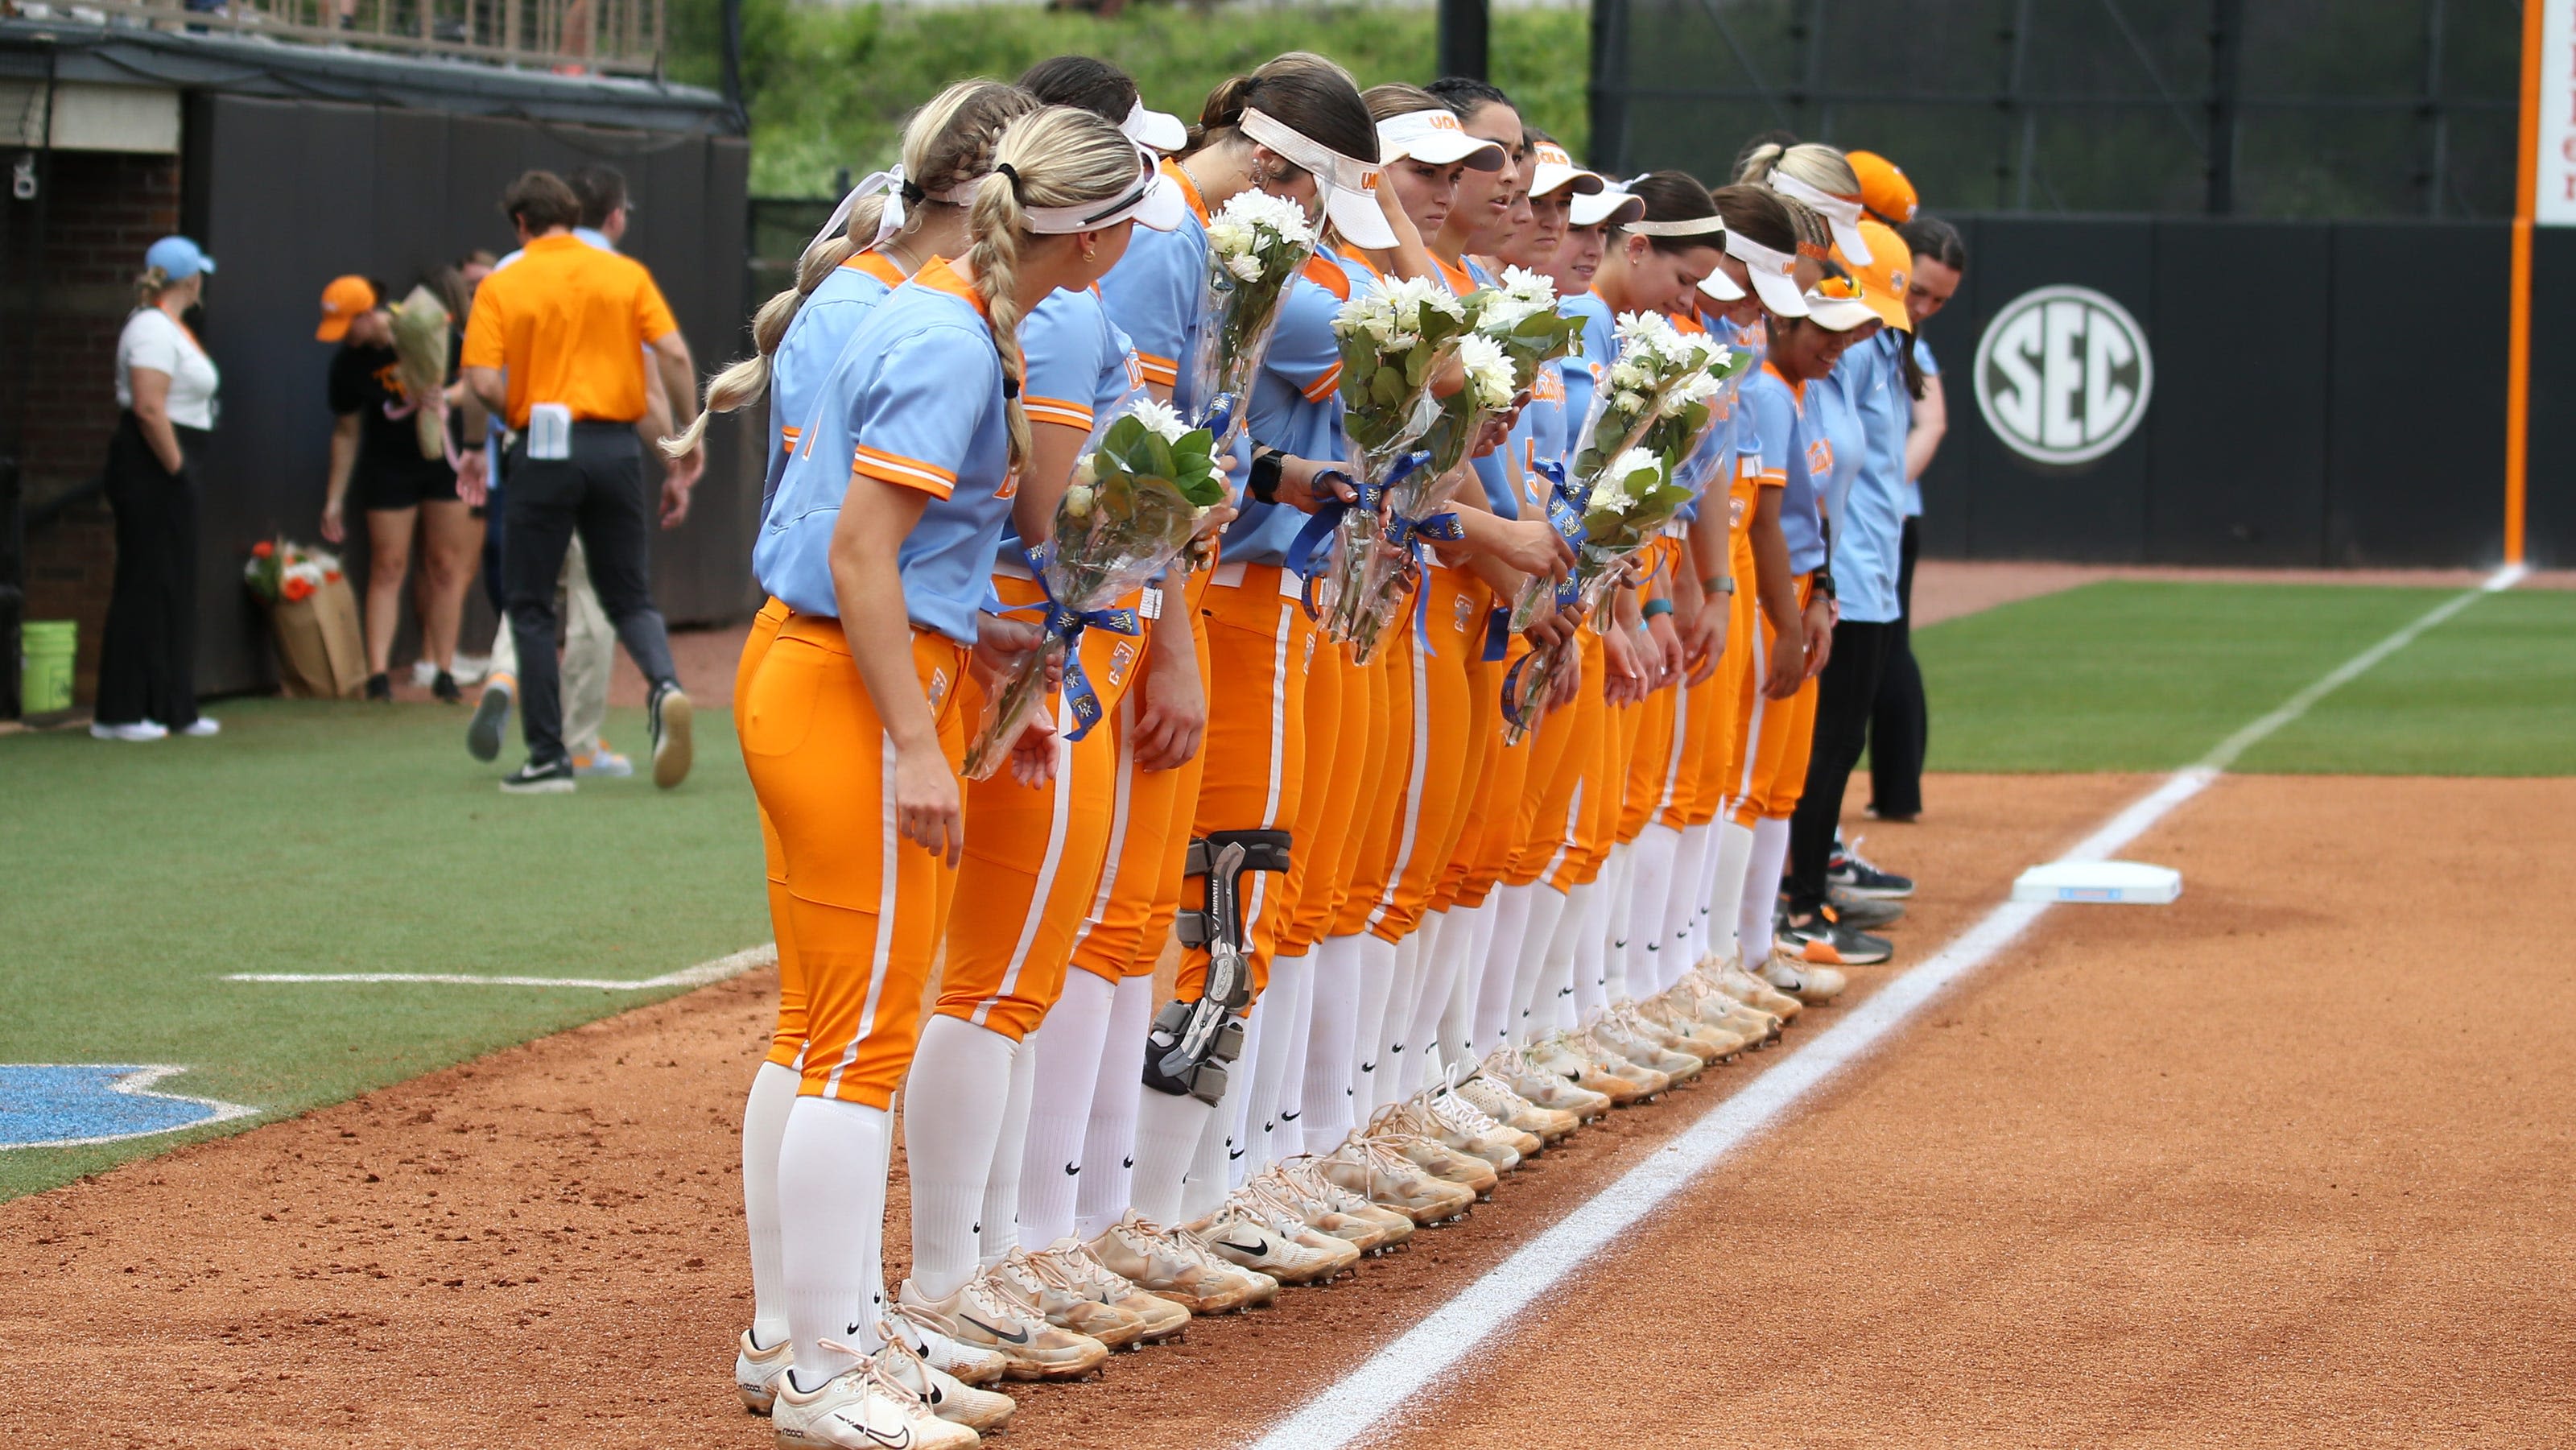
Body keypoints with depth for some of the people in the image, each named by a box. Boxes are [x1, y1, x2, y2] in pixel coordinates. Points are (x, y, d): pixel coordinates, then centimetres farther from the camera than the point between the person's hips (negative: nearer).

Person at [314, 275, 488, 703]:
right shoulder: (347, 362, -10)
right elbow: (346, 432, 1)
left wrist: (446, 398, -21)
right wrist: (335, 499, 1)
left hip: (445, 461, 0)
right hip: (388, 470, 0)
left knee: (446, 567, 1)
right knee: (387, 567, -5)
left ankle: (443, 672, 6)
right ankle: (378, 672, -6)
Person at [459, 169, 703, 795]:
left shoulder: (502, 286, 0)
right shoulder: (626, 275, 6)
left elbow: (485, 382, -10)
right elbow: (675, 355, -3)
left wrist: (520, 413, 9)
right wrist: (690, 444, 2)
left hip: (541, 453, -2)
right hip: (616, 448, 2)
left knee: (531, 607, 8)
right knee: (630, 597, 12)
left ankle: (548, 757, 6)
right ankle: (665, 686, -18)